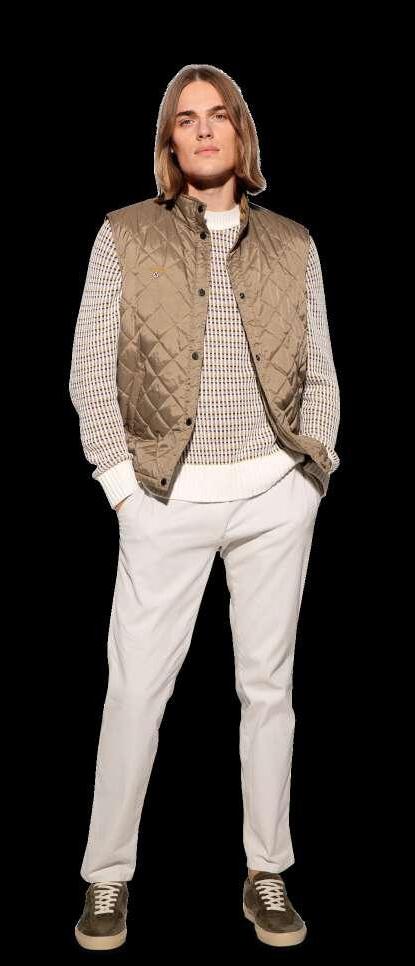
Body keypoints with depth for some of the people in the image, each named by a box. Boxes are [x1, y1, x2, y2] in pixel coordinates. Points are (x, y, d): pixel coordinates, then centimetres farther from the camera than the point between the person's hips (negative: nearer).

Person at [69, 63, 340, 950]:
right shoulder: (125, 236, 5)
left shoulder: (293, 245, 10)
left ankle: (268, 876, 22)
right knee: (136, 685, 0)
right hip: (168, 494, -1)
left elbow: (320, 371, 12)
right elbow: (90, 369, 2)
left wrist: (315, 464, 1)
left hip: (276, 493, 2)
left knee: (268, 683, 8)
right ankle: (107, 878, 17)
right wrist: (120, 478, -6)